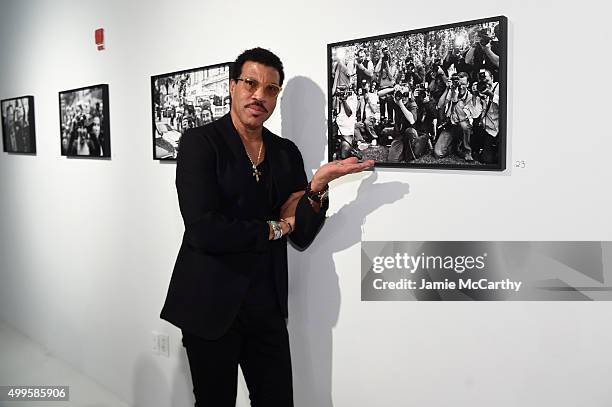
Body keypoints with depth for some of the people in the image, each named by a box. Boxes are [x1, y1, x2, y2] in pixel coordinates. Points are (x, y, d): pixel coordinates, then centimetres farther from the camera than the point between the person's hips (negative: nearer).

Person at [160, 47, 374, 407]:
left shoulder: (287, 152, 7)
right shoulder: (200, 142, -9)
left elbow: (302, 236, 4)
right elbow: (203, 229, -20)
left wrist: (318, 185, -13)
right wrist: (274, 228, -8)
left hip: (268, 306, 4)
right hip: (211, 306, -4)